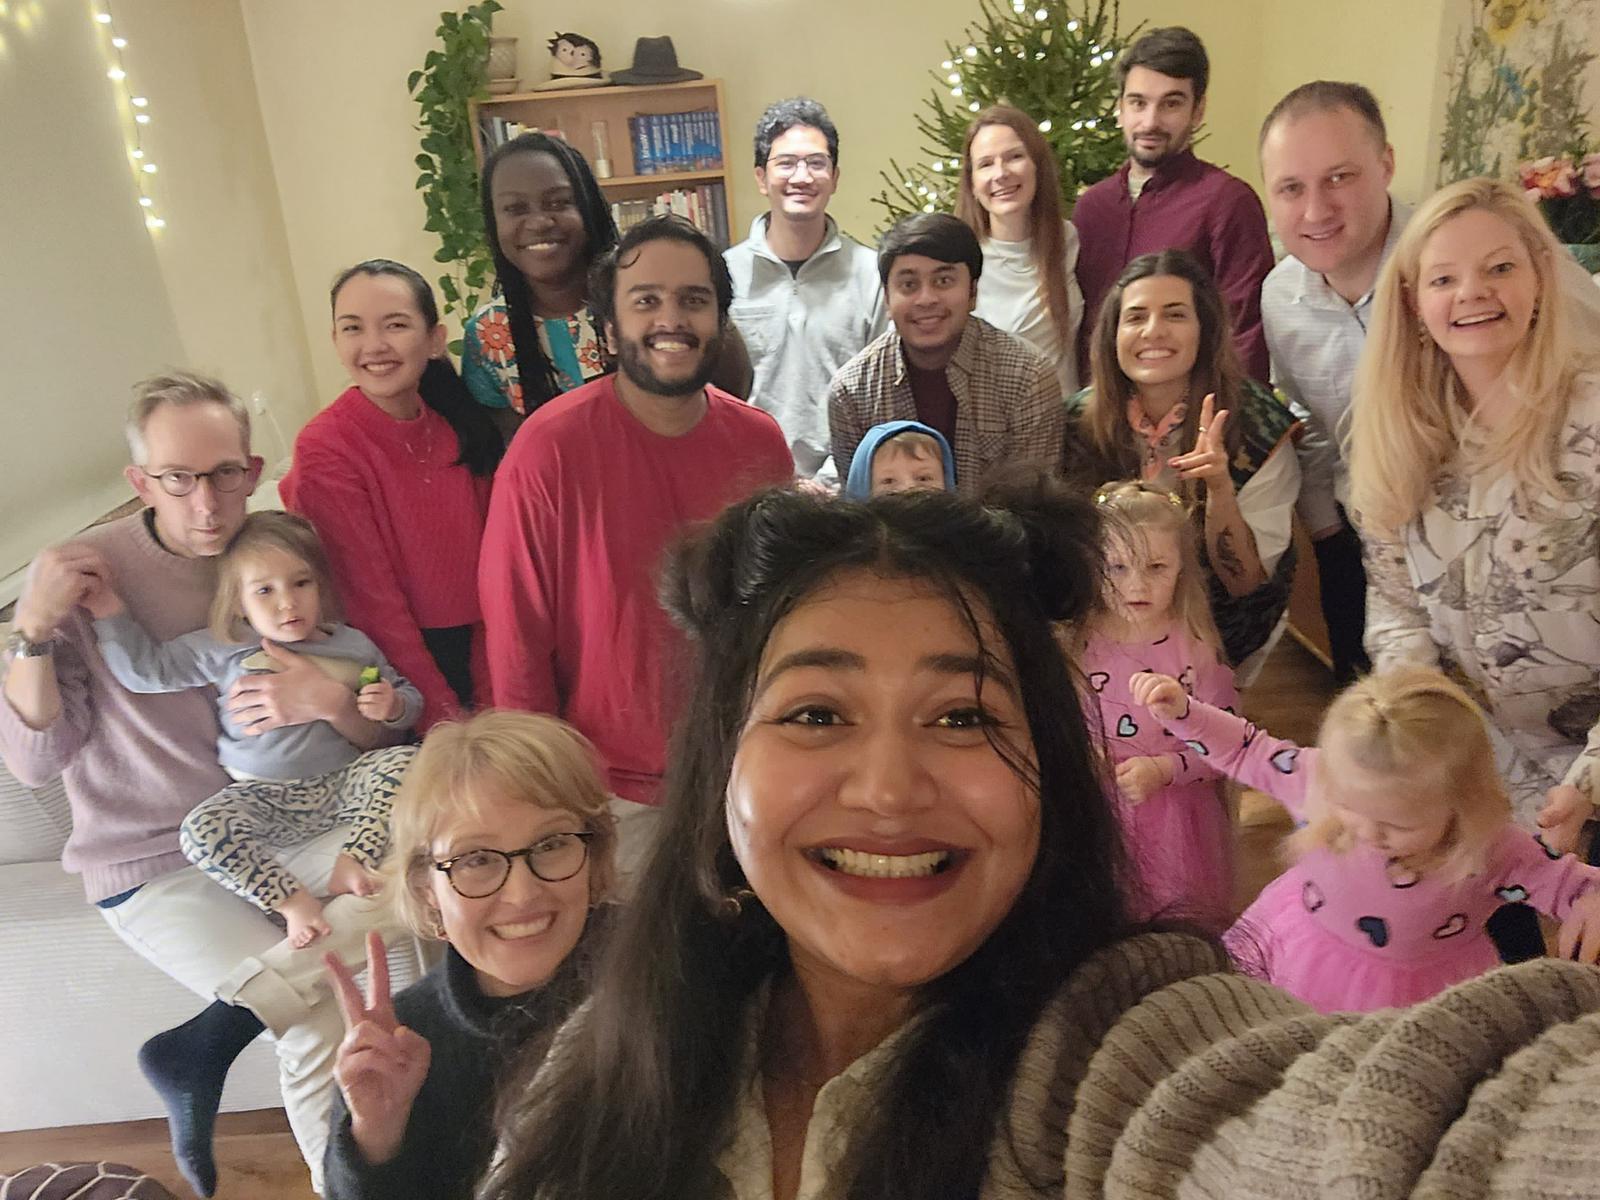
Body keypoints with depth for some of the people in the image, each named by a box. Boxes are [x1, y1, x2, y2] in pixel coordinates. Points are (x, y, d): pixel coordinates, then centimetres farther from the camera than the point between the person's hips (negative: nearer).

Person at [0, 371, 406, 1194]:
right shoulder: (82, 577, -10)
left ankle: (201, 1045, -14)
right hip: (152, 868, -4)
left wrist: (329, 700, -26)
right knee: (322, 1024, -24)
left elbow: (379, 737, -2)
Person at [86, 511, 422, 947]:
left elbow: (409, 698, 11)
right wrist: (110, 614, -8)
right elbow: (147, 669, 2)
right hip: (264, 801, -1)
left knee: (404, 760, -25)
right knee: (200, 830, -28)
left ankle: (354, 861, -26)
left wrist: (392, 707, -12)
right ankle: (290, 900, -20)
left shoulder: (352, 645, 4)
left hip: (344, 787, 1)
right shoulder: (222, 650, 2)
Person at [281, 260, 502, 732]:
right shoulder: (324, 452, -19)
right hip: (399, 668, -4)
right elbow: (373, 604, -18)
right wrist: (445, 720, -16)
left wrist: (486, 688, -8)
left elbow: (486, 559, -3)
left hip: (478, 645, 4)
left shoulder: (458, 423, -5)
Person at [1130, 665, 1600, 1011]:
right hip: (1299, 958, 1)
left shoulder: (1489, 850, -28)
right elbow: (1248, 751, -9)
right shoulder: (1323, 781, -24)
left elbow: (1561, 877, -15)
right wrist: (1181, 709, -20)